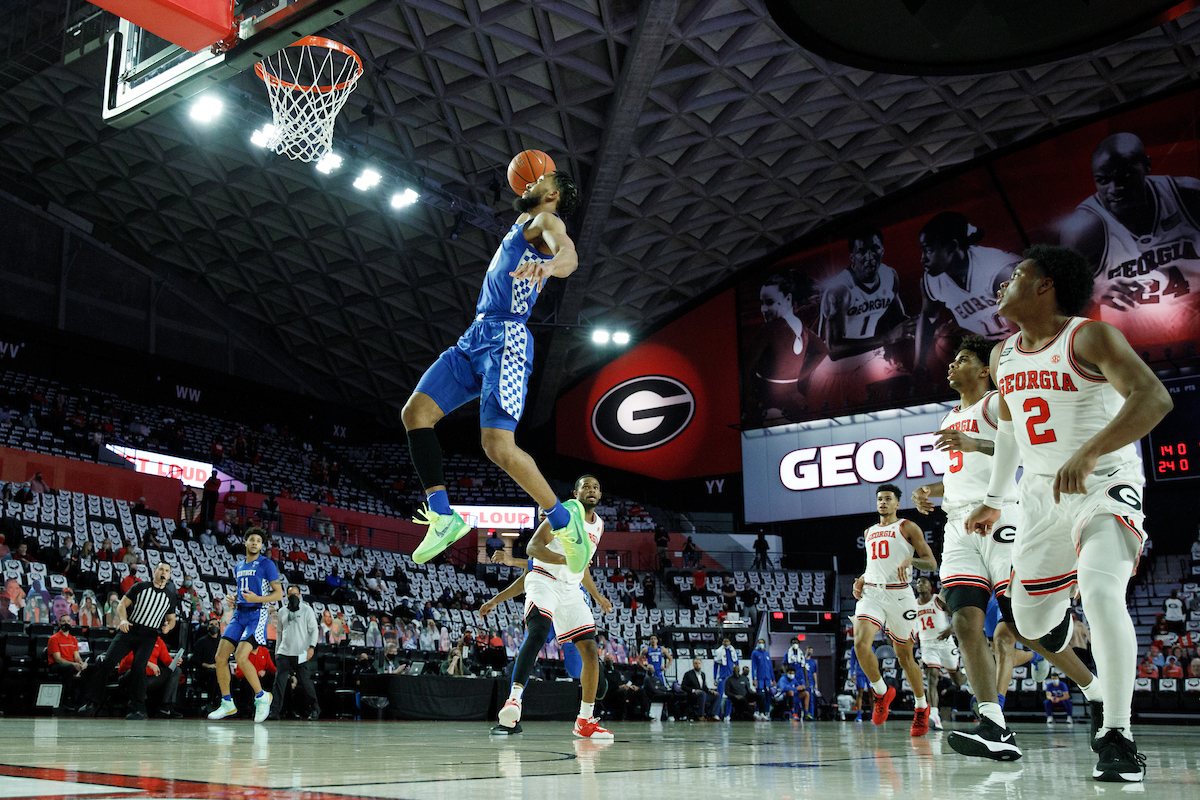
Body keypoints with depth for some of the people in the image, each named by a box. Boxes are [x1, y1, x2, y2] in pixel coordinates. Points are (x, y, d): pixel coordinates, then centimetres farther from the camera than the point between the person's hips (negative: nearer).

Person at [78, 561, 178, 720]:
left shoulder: (170, 596, 13)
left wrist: (168, 626, -2)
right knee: (107, 662, -13)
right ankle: (92, 702, -3)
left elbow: (171, 619, 21)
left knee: (138, 667, -20)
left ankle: (138, 709, -11)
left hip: (148, 636, 0)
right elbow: (122, 604, 7)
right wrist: (123, 619, -12)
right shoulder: (140, 587, 8)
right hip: (128, 630, 0)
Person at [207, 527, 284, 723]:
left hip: (257, 614, -7)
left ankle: (261, 697, -3)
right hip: (239, 613, 7)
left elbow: (279, 594, -6)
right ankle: (227, 704, 10)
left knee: (240, 657, -21)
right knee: (220, 657, -3)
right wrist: (232, 598, 8)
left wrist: (257, 599, -20)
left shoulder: (267, 564, -3)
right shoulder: (238, 567, 17)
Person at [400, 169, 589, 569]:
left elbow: (568, 254, -26)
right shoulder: (523, 224, 26)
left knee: (498, 445, -21)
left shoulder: (546, 222, -1)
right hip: (477, 337, 9)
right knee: (415, 412, -1)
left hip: (506, 338, -9)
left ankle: (563, 519, -3)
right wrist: (527, 193, 46)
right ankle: (443, 516, -1)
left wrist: (547, 265, -47)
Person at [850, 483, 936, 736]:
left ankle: (921, 707, 27)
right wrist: (861, 579, 11)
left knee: (904, 656, 5)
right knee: (861, 643, -21)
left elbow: (932, 563, -2)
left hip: (899, 594, -3)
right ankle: (882, 692, 2)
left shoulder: (907, 527, 3)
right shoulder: (869, 532, 19)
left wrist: (910, 560, -22)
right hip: (871, 593, 4)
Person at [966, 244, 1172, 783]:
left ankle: (1117, 738, -22)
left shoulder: (1090, 338, -15)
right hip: (1042, 491, 7)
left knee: (1100, 593, -30)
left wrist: (1089, 452, -41)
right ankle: (1060, 606, 50)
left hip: (1104, 483, -6)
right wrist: (993, 501, 23)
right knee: (1029, 621, 11)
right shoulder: (1004, 356, 7)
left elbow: (1154, 398, -29)